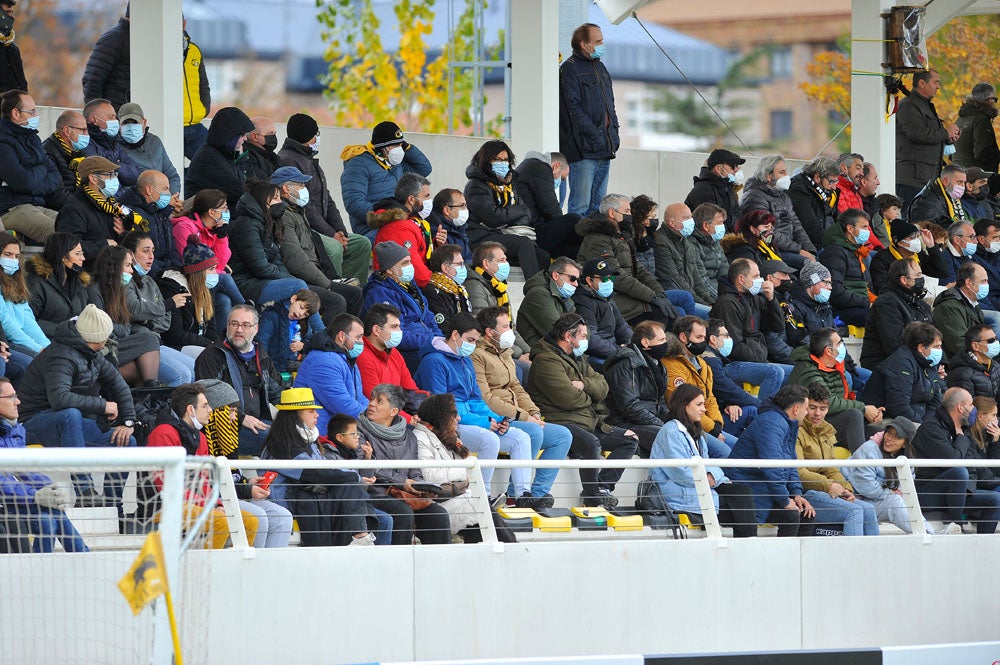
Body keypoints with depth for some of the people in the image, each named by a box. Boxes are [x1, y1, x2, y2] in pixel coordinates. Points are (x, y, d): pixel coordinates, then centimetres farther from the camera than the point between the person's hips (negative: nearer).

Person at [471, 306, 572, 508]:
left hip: (513, 418, 10)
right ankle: (518, 495, -23)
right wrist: (522, 416, -18)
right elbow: (485, 399, -18)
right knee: (534, 432, -33)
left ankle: (539, 492, -8)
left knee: (563, 435, 0)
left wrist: (534, 413, 4)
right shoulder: (477, 356, -9)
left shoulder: (505, 353, 23)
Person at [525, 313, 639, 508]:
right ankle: (592, 496, -20)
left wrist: (584, 385, -11)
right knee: (591, 443, -37)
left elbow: (603, 387, 11)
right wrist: (589, 396, 0)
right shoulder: (546, 360, -11)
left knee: (630, 439, 5)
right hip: (561, 422, -10)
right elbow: (568, 399, -22)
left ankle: (603, 486, -12)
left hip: (590, 422, 10)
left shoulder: (578, 358, 21)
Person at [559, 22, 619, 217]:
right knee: (581, 207, -10)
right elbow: (573, 108, -14)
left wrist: (613, 132, 13)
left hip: (604, 149, 9)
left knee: (599, 206, 10)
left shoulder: (600, 68, 20)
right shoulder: (570, 69, -7)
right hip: (583, 149, -9)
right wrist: (594, 136, -18)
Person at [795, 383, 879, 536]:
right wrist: (828, 485, -24)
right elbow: (798, 472, -18)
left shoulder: (826, 433, 21)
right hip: (805, 494, -9)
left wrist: (845, 488, 0)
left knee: (868, 510, -7)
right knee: (854, 511, -24)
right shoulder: (797, 432, -8)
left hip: (827, 493, 9)